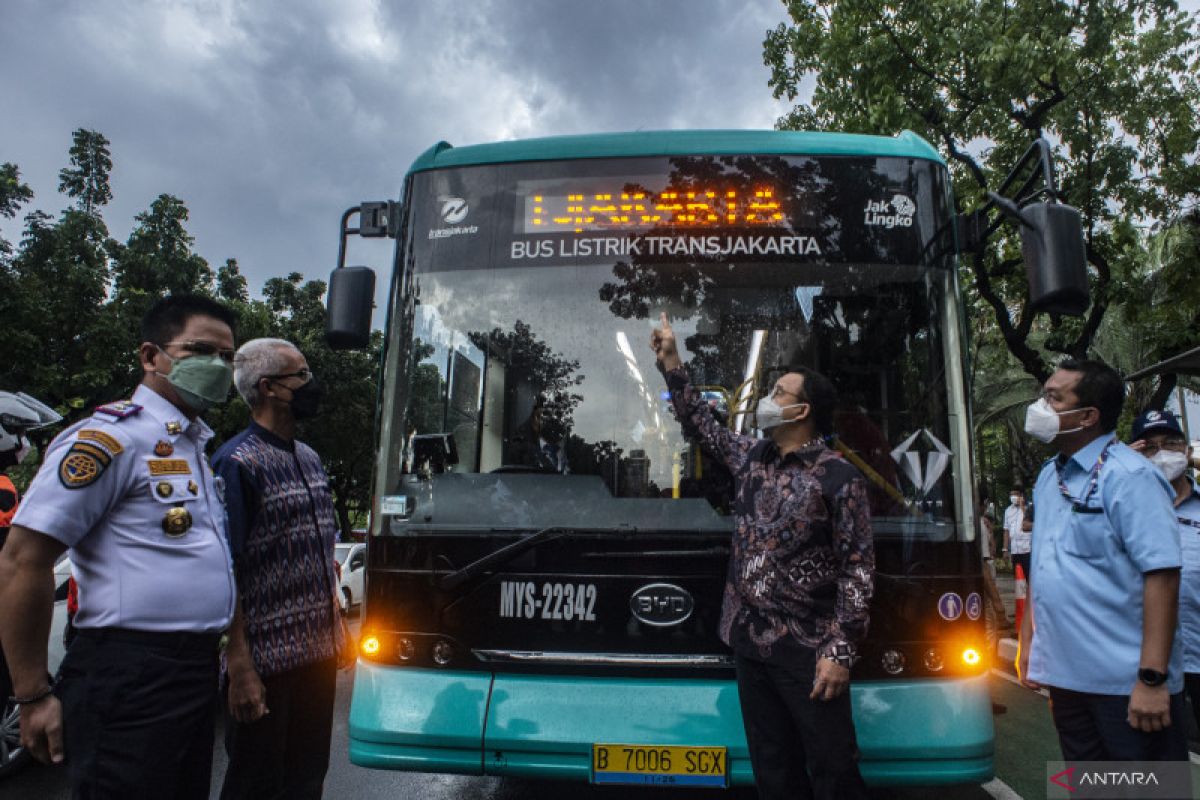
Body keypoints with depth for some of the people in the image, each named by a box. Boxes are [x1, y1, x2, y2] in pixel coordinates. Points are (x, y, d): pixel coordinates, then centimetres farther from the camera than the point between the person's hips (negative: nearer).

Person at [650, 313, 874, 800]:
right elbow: (702, 425, 23)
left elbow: (858, 568, -11)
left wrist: (842, 651, -17)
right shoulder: (751, 458, 8)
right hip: (750, 642, 6)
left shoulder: (839, 478, -10)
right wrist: (671, 362, 22)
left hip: (808, 649, -6)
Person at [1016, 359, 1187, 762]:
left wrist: (1152, 678, -24)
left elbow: (1161, 574, -21)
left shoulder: (1129, 476, -15)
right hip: (1065, 675, 8)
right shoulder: (1049, 476, 10)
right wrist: (1028, 640, 15)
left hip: (1126, 683, -7)